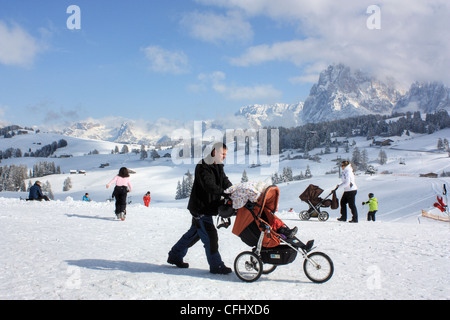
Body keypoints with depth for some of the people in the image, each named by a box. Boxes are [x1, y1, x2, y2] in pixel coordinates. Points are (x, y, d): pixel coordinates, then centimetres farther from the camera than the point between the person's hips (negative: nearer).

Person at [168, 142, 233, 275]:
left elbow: (226, 182, 6)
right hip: (200, 207, -10)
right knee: (210, 235, -8)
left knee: (194, 233, 18)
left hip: (208, 207, 10)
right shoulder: (202, 167, -16)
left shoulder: (218, 167, 13)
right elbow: (209, 186, -28)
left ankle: (175, 256, 30)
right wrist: (225, 193, -36)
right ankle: (216, 266, 0)